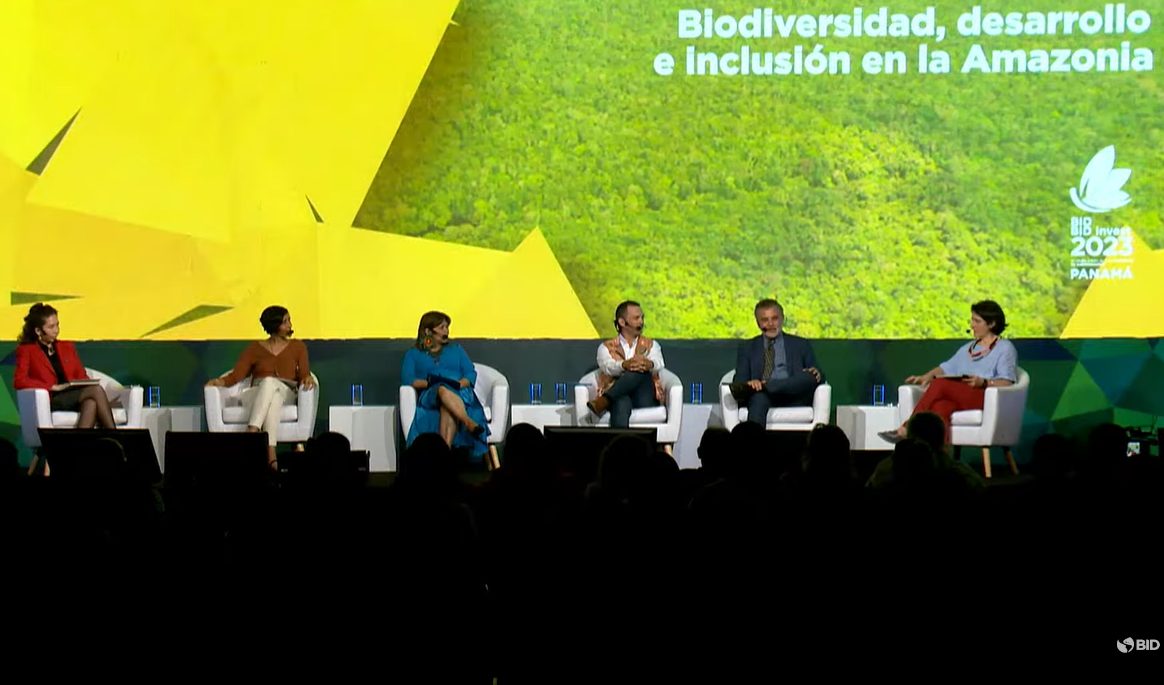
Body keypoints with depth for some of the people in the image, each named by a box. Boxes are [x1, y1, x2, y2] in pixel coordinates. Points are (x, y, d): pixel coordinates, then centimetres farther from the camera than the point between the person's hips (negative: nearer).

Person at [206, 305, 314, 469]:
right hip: (256, 396, 0)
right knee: (269, 382, -37)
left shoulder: (297, 347, 19)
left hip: (285, 394, 0)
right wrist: (221, 381, -15)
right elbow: (237, 374, 7)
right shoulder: (256, 348, 17)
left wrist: (307, 378, -19)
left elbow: (304, 374, 6)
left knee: (271, 385, -37)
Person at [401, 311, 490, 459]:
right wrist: (428, 383, -14)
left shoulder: (456, 350, 29)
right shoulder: (413, 354, 23)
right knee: (443, 390, -41)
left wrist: (459, 384, -8)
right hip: (429, 396, -1)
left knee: (447, 407, -40)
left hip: (459, 394, 1)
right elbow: (407, 379, 5)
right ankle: (470, 423, -61)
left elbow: (471, 374, 15)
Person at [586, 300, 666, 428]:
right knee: (621, 404, -40)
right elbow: (607, 366, -5)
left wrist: (649, 364, -30)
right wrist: (624, 365, -31)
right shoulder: (607, 347, 19)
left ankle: (602, 403, -47)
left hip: (645, 399, 1)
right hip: (618, 396, -1)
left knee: (640, 371, -31)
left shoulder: (651, 345, 23)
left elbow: (658, 364, -1)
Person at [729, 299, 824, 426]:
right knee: (759, 398, -39)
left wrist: (817, 374, -9)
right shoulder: (747, 348, 23)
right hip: (762, 398, -1)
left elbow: (817, 375, 18)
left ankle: (764, 387, -43)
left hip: (793, 398, 1)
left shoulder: (801, 345, 23)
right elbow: (740, 380, 11)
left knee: (809, 376, -31)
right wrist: (750, 383, -15)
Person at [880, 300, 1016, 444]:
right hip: (960, 399, 6)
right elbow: (947, 367, 23)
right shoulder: (968, 348, 31)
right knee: (940, 407, -32)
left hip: (986, 397, -6)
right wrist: (926, 376, 4)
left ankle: (906, 429, -31)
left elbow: (1007, 382, -2)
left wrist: (983, 382, -18)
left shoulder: (1005, 348, 10)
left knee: (940, 384, -29)